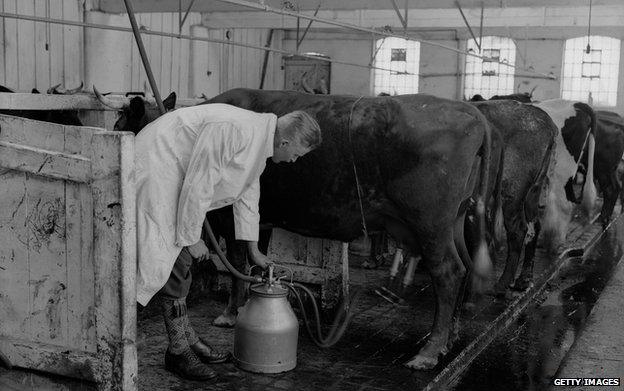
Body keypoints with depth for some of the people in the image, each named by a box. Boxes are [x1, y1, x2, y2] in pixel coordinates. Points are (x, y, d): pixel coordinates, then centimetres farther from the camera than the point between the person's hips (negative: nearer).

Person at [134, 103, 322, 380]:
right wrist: (191, 239, -17)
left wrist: (253, 249, 23)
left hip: (175, 176, 10)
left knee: (181, 260, 12)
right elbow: (198, 186, -26)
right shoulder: (234, 130, -27)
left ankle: (188, 339, 21)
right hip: (156, 169, -10)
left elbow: (247, 193, 17)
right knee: (174, 260, -9)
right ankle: (178, 351, 0)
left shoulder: (260, 141, 5)